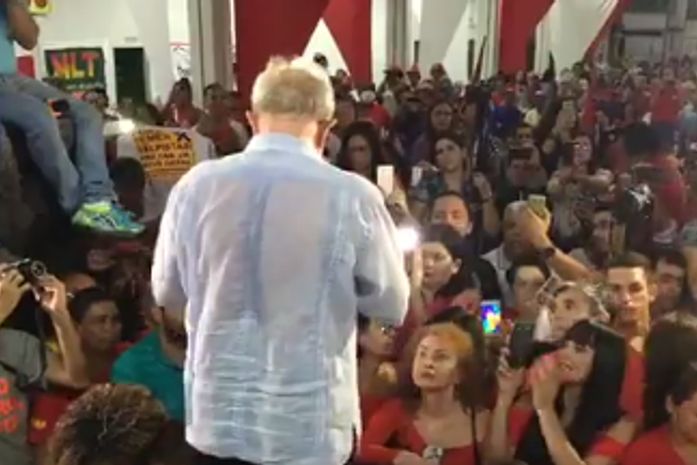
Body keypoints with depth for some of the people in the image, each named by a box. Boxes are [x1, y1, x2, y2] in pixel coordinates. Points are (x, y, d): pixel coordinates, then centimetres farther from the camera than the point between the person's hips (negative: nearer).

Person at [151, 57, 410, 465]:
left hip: (217, 417, 3)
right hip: (311, 428, -2)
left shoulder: (196, 185, -7)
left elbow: (167, 292, 7)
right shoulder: (352, 196, -16)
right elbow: (392, 306, -3)